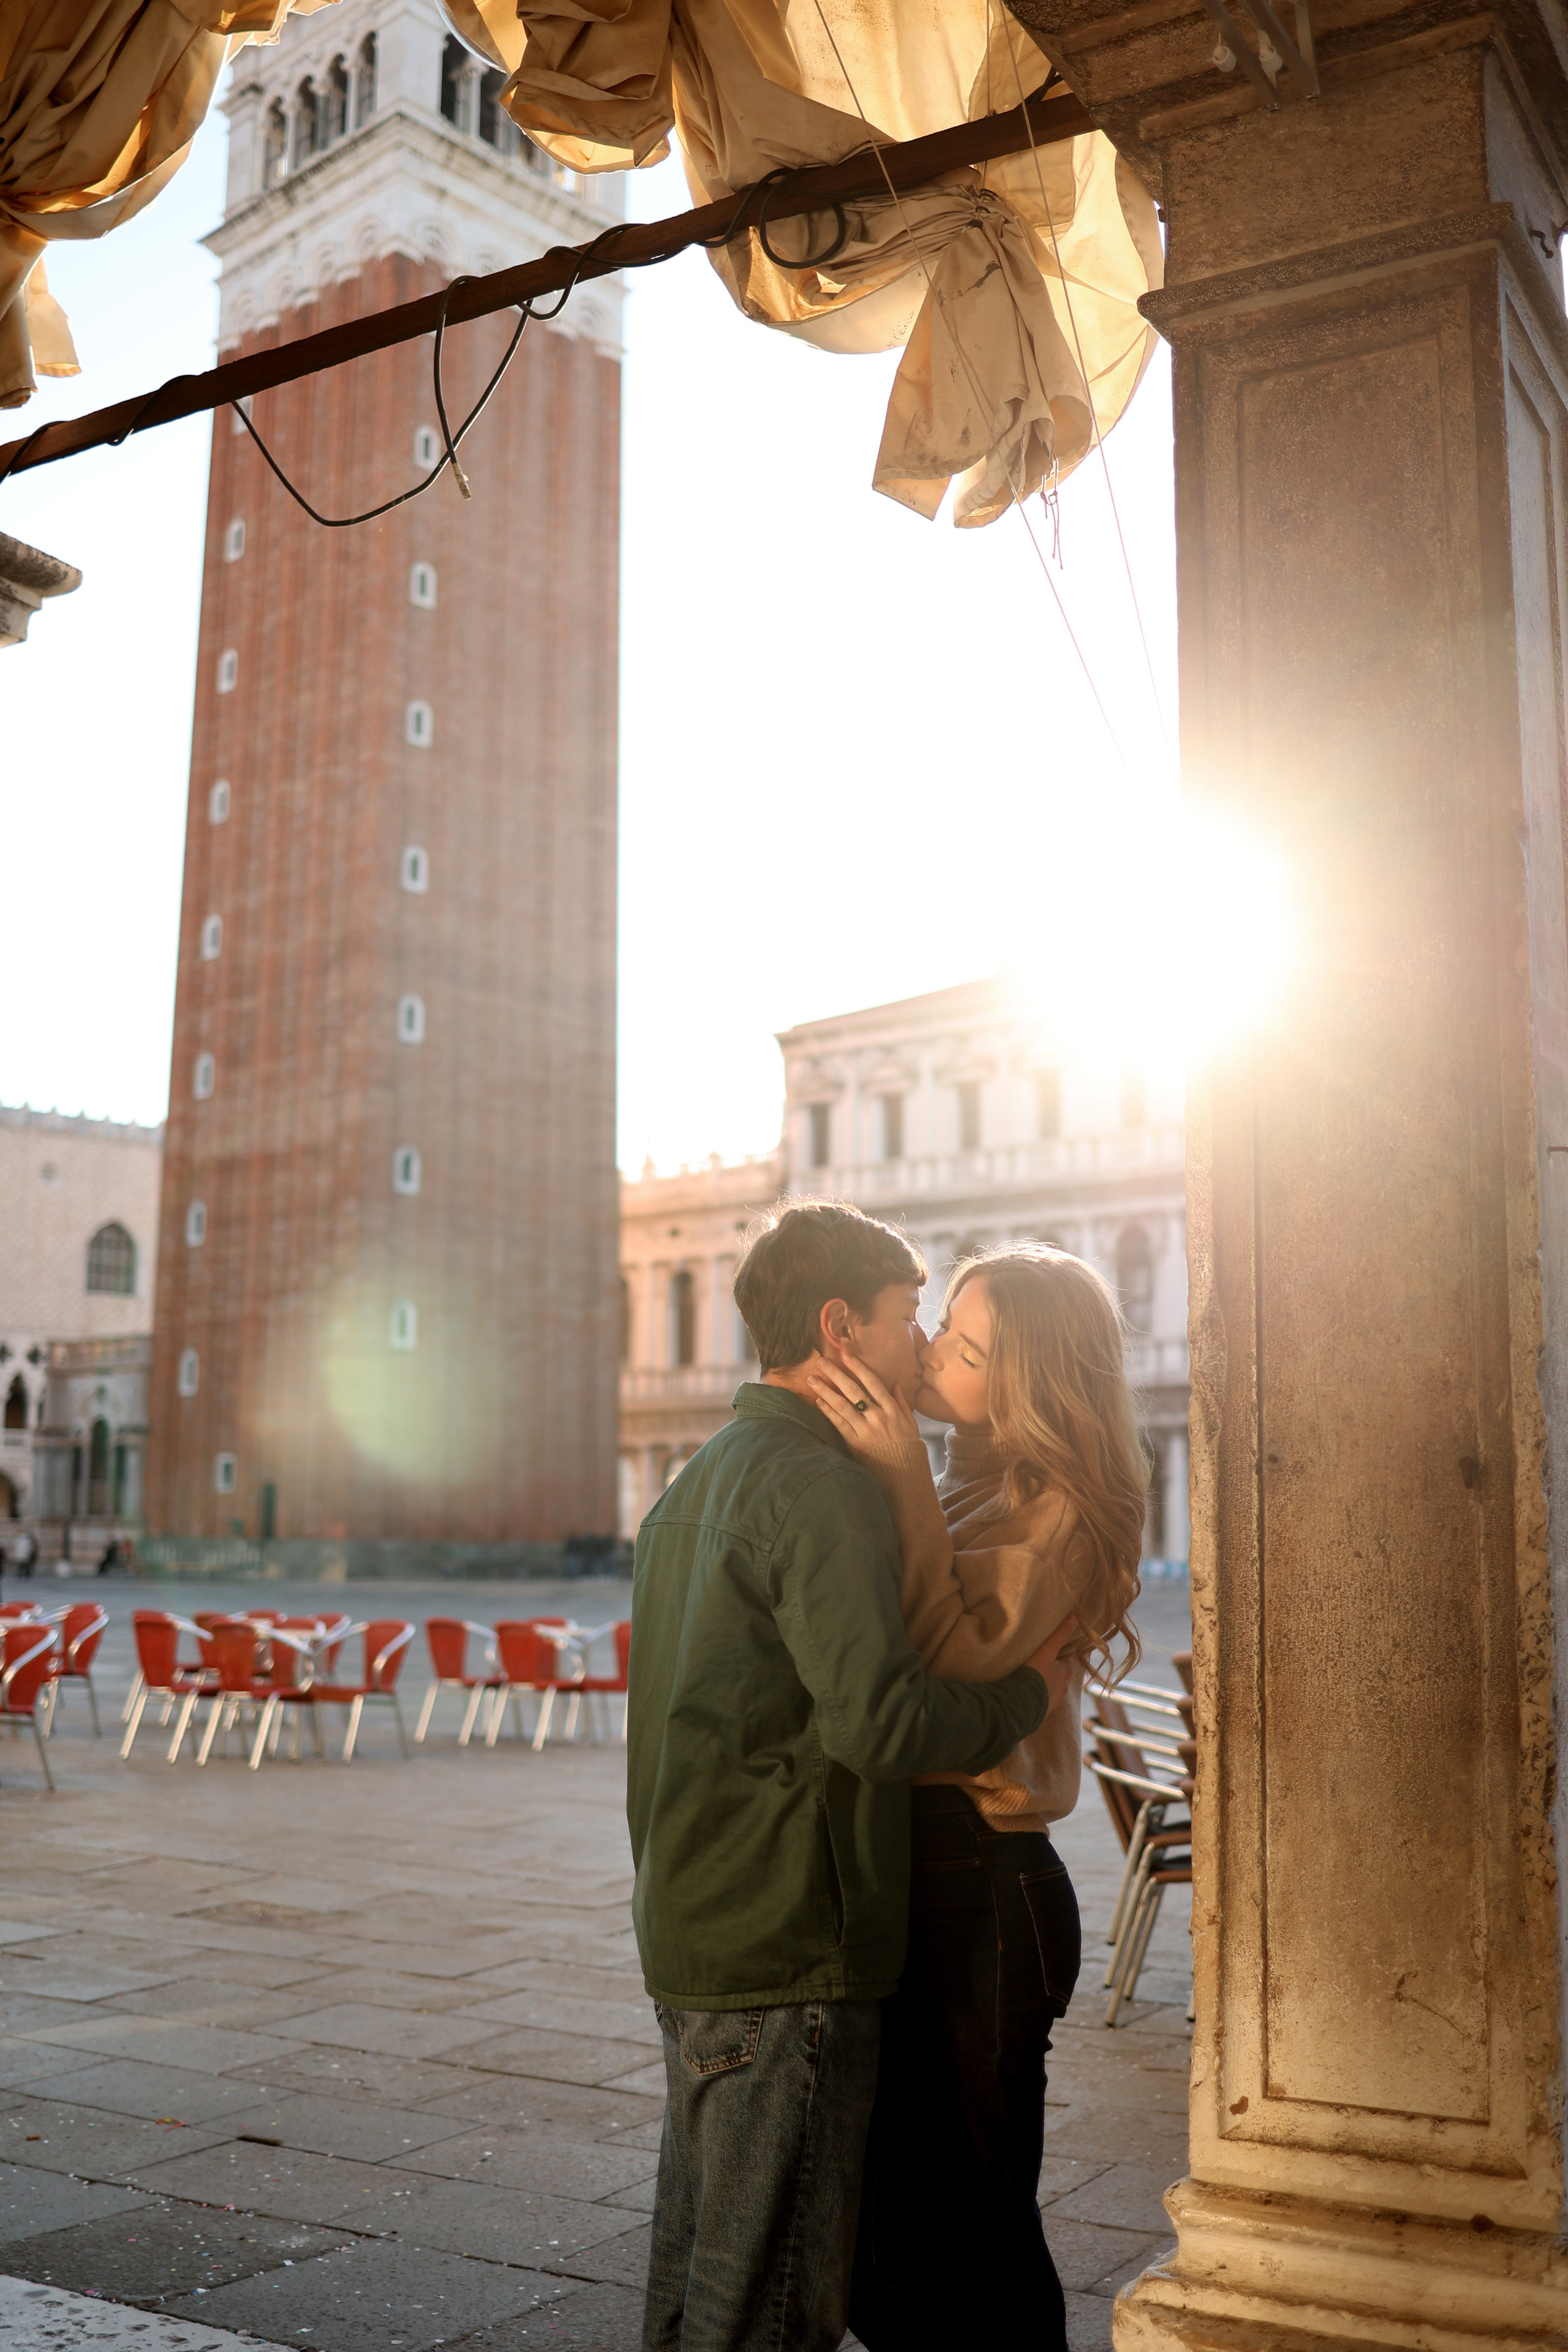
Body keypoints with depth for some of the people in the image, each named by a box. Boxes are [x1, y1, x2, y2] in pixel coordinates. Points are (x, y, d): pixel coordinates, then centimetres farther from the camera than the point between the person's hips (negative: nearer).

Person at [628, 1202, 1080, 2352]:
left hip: (691, 1929, 9)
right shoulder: (817, 1487, -17)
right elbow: (881, 1722, -25)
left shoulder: (699, 1482, 14)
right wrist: (1024, 1694, -9)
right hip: (790, 1953, -9)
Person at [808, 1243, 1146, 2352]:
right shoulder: (968, 1489, 11)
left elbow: (955, 1660, -25)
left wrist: (899, 1474, -27)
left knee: (964, 2226, 5)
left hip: (981, 1890, -9)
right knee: (888, 2211, 19)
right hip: (915, 1874, 9)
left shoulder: (1059, 1509, -15)